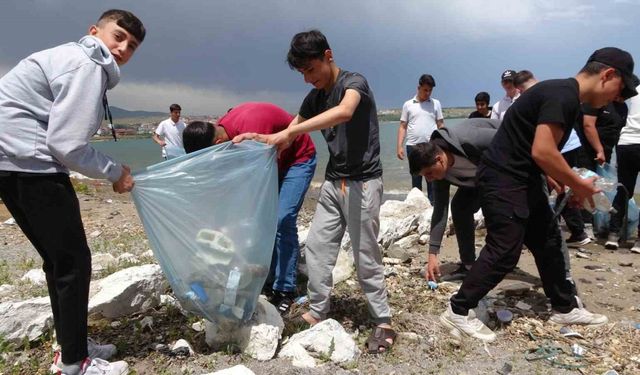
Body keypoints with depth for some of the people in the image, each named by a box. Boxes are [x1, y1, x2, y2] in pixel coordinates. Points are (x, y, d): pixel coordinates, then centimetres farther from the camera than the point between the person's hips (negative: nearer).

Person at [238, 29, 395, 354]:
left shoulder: (354, 81, -11)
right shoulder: (314, 98, 10)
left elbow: (344, 112, -34)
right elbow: (289, 136, 13)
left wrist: (290, 132, -39)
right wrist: (257, 139, -6)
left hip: (363, 182, -7)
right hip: (333, 182, 7)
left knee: (365, 256, -2)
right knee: (316, 247, 4)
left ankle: (383, 323, 13)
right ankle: (317, 312, 17)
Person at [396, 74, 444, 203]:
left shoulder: (435, 103, 8)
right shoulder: (408, 104, 7)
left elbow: (441, 125, 7)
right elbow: (402, 127, 7)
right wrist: (399, 146, -2)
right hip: (413, 146, 0)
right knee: (415, 180, 8)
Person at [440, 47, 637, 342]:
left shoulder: (563, 94, 14)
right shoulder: (564, 95, -18)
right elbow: (542, 152, -26)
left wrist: (564, 183, 11)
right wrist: (579, 185, -12)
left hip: (523, 179, 11)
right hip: (503, 180, -11)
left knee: (548, 241, 17)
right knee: (504, 252, -7)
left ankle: (566, 308, 34)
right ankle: (457, 312, 5)